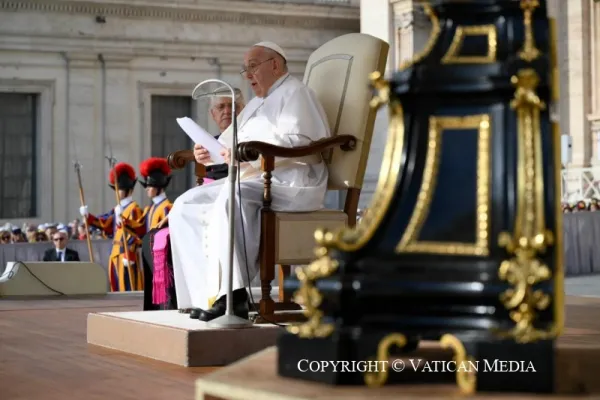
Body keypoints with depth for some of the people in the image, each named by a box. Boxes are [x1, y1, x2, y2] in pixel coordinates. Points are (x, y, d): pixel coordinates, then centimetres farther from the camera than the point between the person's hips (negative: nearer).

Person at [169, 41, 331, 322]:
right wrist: (209, 152, 6)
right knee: (186, 206, -6)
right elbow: (229, 142, 29)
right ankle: (207, 293, -18)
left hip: (290, 182, -10)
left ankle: (231, 295, -39)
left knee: (233, 195, -38)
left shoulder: (294, 93, 0)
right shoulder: (257, 104, 29)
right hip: (253, 181, 10)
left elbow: (297, 143, -17)